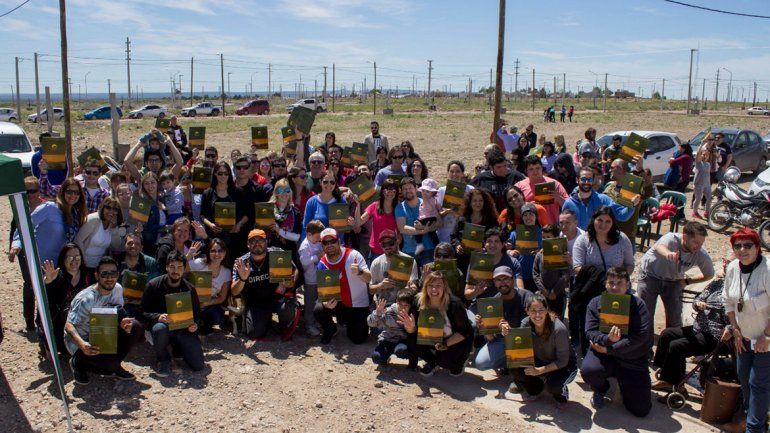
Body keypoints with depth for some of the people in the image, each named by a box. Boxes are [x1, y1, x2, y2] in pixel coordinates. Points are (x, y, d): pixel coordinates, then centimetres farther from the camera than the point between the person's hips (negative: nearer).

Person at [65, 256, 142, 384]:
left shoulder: (117, 289, -6)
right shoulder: (86, 299, -27)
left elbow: (119, 315, 4)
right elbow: (69, 325, -31)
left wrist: (123, 322, -22)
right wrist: (82, 344, -50)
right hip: (80, 341, -6)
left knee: (136, 328, -15)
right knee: (110, 362, -31)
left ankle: (113, 366, 1)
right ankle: (78, 363, 2)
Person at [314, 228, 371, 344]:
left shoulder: (353, 255, -18)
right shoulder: (322, 264, -8)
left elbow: (368, 279, -25)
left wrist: (360, 272, -48)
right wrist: (326, 303, -30)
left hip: (359, 304, -2)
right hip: (337, 303, 2)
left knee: (358, 339, -4)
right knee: (318, 310, -26)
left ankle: (347, 321, 31)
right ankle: (330, 330, 8)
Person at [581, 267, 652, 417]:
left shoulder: (637, 304, -9)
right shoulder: (596, 303, -3)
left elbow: (641, 335, -18)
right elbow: (590, 332, -10)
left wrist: (609, 349, -20)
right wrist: (607, 339, -33)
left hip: (632, 360, -1)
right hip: (603, 351, 1)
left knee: (641, 410, -5)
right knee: (588, 370, -34)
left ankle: (625, 384, 30)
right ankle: (600, 390, 6)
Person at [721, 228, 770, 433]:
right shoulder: (733, 268, -5)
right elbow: (728, 300, 8)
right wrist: (736, 330, 7)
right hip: (745, 335, 7)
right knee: (744, 377, 18)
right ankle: (748, 416, 37)